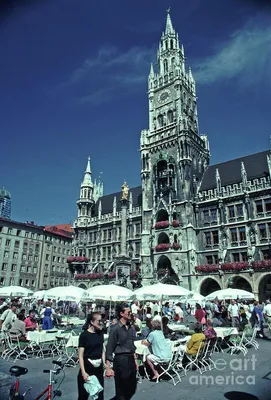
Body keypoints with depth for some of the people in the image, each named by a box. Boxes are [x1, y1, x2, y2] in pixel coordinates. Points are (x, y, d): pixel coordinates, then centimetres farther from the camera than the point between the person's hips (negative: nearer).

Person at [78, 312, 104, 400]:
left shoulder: (100, 333, 3)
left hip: (99, 367, 5)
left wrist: (105, 365, 5)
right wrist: (83, 372, -17)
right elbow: (80, 355, -12)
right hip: (87, 367, -5)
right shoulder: (84, 335, -13)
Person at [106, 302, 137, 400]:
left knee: (132, 389, 18)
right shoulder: (116, 329, -14)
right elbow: (109, 349, -13)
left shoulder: (131, 328, 7)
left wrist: (135, 360, 18)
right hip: (120, 360, -7)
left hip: (131, 359, 7)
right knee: (121, 391, 6)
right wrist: (108, 368, -15)